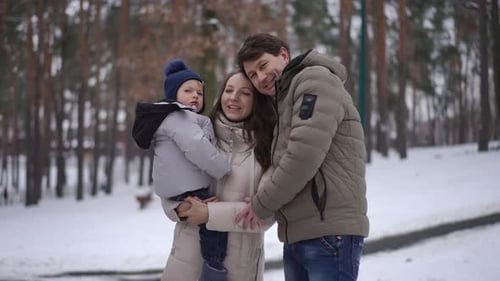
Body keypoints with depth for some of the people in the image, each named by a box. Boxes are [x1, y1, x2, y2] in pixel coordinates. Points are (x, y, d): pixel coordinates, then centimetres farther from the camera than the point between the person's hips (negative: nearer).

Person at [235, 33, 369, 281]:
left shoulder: (315, 80, -6)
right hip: (295, 237, 9)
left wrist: (261, 204, -7)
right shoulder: (283, 103, 24)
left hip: (330, 235, -9)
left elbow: (304, 155, -18)